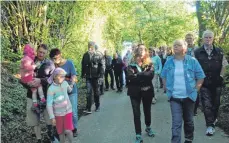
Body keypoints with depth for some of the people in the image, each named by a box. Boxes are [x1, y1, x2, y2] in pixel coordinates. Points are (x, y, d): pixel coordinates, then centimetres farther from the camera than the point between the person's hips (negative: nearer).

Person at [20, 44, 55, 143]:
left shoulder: (49, 64, -2)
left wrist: (40, 81, -29)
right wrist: (29, 86, -14)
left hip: (46, 96, -2)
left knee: (49, 118, 3)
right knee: (34, 120, 9)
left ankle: (50, 132, 32)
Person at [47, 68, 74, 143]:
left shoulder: (65, 83, -7)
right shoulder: (51, 89, -18)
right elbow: (49, 104, -16)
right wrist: (52, 117, -16)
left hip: (68, 110, 2)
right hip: (58, 113, -2)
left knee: (68, 130, -5)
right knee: (61, 132, 11)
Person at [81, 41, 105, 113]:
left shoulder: (99, 55, -6)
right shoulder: (85, 55, 3)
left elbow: (102, 65, -8)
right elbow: (83, 65, 10)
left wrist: (101, 76, -14)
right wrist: (83, 74, 9)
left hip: (96, 76, -2)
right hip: (88, 77, 2)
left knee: (96, 92, 11)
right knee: (89, 92, -4)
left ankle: (97, 106, 27)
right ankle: (88, 108, -3)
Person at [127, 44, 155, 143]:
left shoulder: (149, 63, 0)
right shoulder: (132, 63, -1)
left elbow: (150, 75, -17)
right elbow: (130, 77, -15)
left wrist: (137, 75, -22)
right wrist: (143, 76, -19)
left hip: (147, 90, 1)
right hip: (135, 91, -1)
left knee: (147, 110, 18)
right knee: (136, 113, 0)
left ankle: (148, 127, 42)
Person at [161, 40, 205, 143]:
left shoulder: (192, 61, -6)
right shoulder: (169, 62, 0)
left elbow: (200, 77, 0)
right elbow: (163, 76, 13)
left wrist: (195, 90, -3)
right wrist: (167, 89, 6)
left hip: (189, 96, 0)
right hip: (174, 97, 0)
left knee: (188, 120, 16)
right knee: (176, 122, -5)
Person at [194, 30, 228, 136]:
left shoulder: (219, 51, 3)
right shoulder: (197, 52, -3)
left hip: (216, 82, 2)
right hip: (204, 83, -2)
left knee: (216, 102, 15)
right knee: (206, 104, -5)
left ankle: (214, 118, 39)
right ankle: (210, 125, 2)